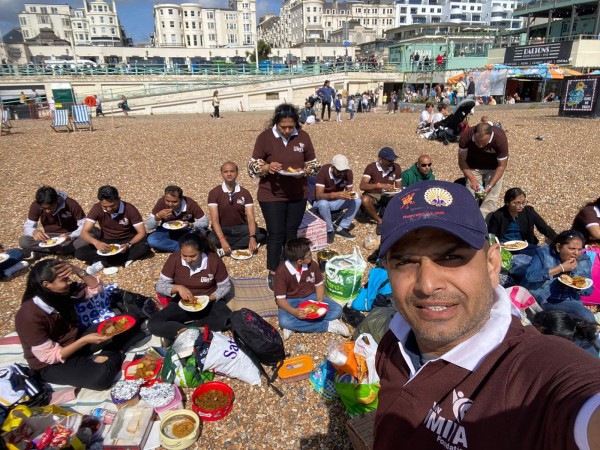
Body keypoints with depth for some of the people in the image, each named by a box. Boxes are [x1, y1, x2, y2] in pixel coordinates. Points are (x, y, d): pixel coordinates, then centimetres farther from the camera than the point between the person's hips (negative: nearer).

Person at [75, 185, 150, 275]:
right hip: (106, 242, 2)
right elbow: (84, 232, -17)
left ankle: (102, 263, -24)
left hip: (127, 241, -2)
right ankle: (124, 259, -27)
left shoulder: (129, 209, -20)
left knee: (144, 247, -34)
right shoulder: (97, 208, -15)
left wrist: (129, 245, -36)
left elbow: (142, 232, -18)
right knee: (79, 253, -22)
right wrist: (96, 242, -39)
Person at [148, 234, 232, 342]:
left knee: (228, 319, -34)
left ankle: (179, 331, -20)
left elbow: (225, 286, -5)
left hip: (209, 303, -1)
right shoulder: (174, 258, -15)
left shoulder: (213, 260, -18)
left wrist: (210, 298, -22)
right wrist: (177, 288, -29)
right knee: (153, 324, -23)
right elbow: (160, 286, -9)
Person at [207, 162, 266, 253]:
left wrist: (252, 238, -30)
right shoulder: (214, 193, -7)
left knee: (262, 234, -24)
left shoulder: (245, 193, -2)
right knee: (212, 240, -35)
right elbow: (214, 219, -16)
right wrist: (222, 240, -32)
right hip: (223, 230, -3)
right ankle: (243, 244, -18)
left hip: (241, 228, 3)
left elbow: (251, 218, -11)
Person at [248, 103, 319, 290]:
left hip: (298, 195, 3)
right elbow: (252, 167, -6)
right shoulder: (265, 137, -10)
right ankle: (273, 273, 17)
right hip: (271, 195, -2)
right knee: (276, 234, 1)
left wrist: (304, 171, -16)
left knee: (291, 233, 13)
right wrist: (267, 167, -26)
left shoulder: (303, 137, -3)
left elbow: (313, 164, 6)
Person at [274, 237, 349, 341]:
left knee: (337, 310, -18)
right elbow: (280, 299, -19)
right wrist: (294, 312, -37)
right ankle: (328, 325, -24)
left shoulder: (312, 264, -14)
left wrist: (320, 301, -18)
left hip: (311, 297, 3)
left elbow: (319, 285, 2)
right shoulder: (281, 272, -23)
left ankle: (295, 326, -22)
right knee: (284, 321, -35)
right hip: (291, 301, -3)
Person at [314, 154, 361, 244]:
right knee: (324, 204, -38)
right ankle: (330, 231, -14)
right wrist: (335, 194, -48)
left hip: (337, 202, 4)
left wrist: (349, 195, -29)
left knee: (357, 201, -17)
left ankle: (342, 228, -7)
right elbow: (318, 195, -32)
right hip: (323, 201, -4)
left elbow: (348, 191, -4)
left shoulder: (348, 173, -14)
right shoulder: (324, 171, -27)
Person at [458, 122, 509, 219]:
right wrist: (472, 179, -31)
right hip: (473, 167, 1)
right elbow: (462, 161, -19)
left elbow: (502, 166, -22)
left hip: (494, 167, -1)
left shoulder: (500, 138, -33)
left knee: (491, 197, -9)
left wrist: (490, 186, -30)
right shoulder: (466, 137, -31)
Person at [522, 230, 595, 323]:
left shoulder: (584, 261, 7)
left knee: (589, 319, -21)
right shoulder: (543, 253, -5)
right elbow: (529, 276, -21)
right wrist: (561, 268, -18)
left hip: (567, 302, 4)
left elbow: (589, 290, 14)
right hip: (539, 299, -4)